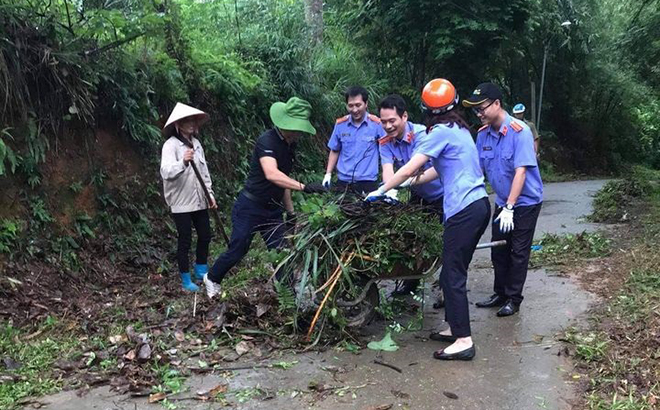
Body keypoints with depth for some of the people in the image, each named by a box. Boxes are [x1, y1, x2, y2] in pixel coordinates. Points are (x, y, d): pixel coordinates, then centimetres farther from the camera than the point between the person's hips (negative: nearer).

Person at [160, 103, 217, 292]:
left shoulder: (196, 143, 8)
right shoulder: (171, 145, -13)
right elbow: (166, 172, -27)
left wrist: (210, 194, 10)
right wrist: (183, 162, -44)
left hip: (199, 200, 6)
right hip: (181, 202, -6)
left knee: (205, 235, 13)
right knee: (185, 240, 2)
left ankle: (201, 271, 33)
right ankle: (186, 279, 17)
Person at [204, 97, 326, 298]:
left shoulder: (290, 145, 5)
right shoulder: (267, 141, -21)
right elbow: (271, 174, -38)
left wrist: (290, 211, 14)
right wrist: (303, 187, -44)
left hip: (273, 209, 7)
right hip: (250, 207, -7)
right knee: (238, 250, 4)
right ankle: (212, 278, 30)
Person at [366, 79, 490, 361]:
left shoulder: (440, 132, -10)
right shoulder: (460, 129, 17)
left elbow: (408, 170, -11)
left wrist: (380, 191, 0)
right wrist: (413, 183, 32)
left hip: (463, 210, -9)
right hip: (479, 204, 9)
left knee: (453, 276, -4)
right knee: (455, 272, 17)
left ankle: (464, 341, -1)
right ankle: (456, 328, 25)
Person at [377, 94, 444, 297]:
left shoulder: (421, 134, -28)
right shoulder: (385, 143, -10)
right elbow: (387, 169, -25)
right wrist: (390, 193, -45)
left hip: (441, 195, -6)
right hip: (418, 196, 6)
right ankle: (410, 283, 29)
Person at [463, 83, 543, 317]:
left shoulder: (519, 132, -23)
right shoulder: (483, 134, -4)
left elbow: (521, 171, -27)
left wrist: (509, 208, -30)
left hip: (526, 202, -6)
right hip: (502, 202, 6)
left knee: (518, 252, 2)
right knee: (498, 251, 13)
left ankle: (513, 299, 15)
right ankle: (500, 293, 28)